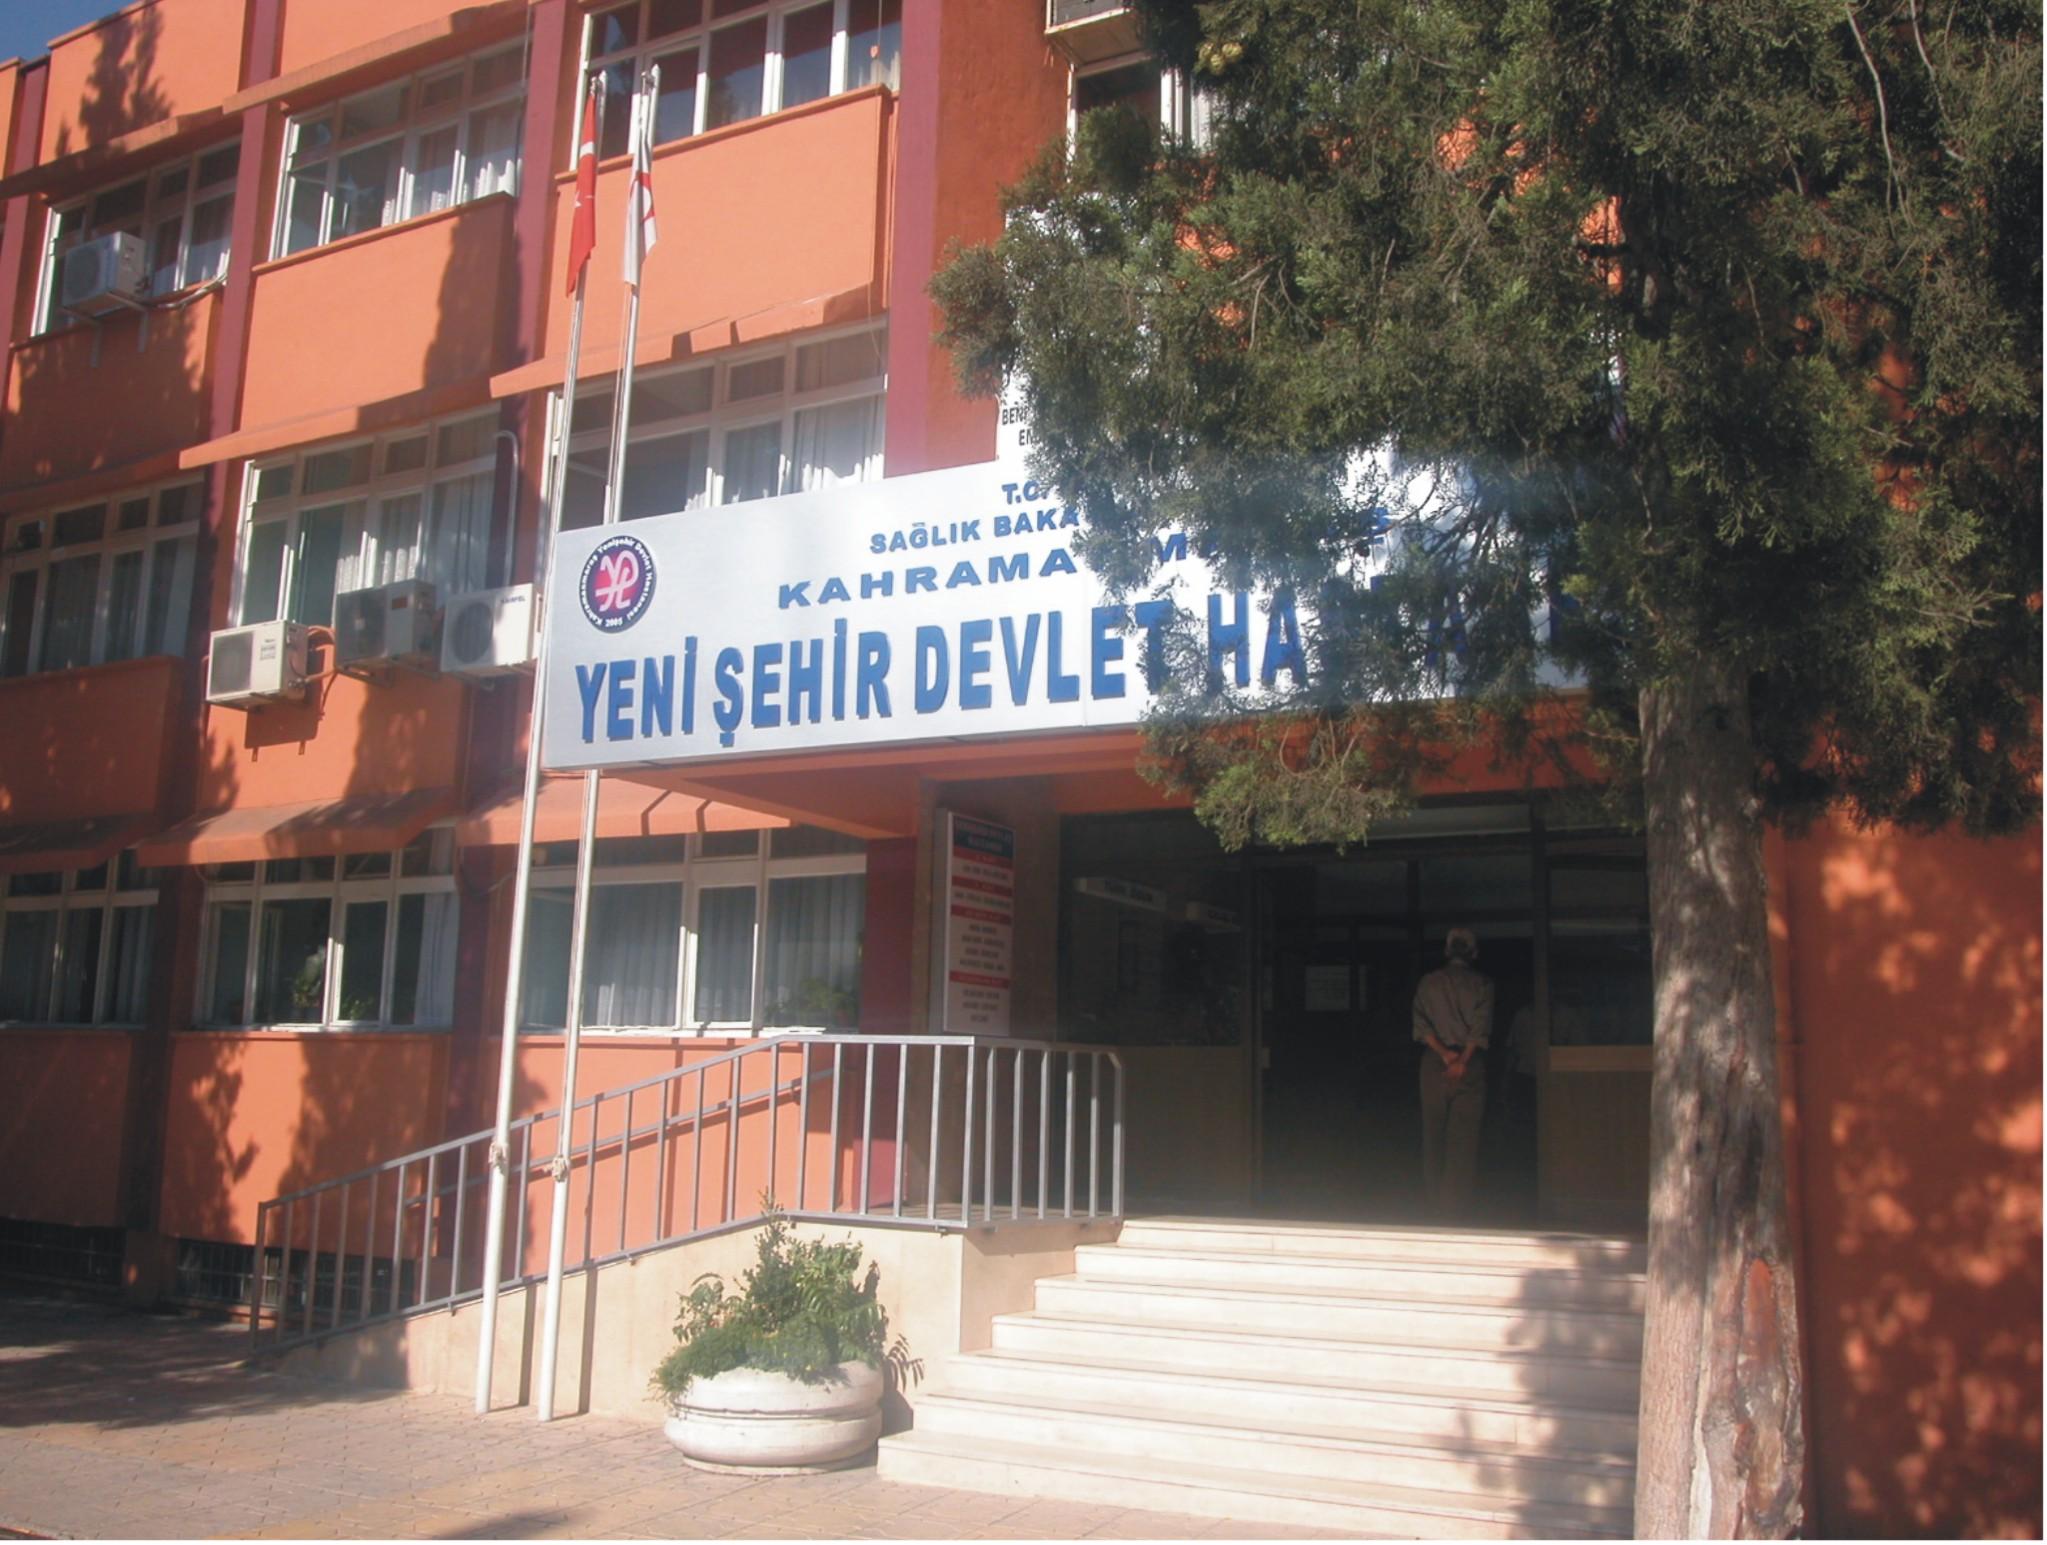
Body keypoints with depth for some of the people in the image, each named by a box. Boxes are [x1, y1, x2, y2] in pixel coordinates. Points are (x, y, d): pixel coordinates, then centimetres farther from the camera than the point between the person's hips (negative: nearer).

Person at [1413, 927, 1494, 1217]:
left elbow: (1421, 1023, -3)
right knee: (1463, 1133, 1)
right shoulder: (1481, 983, 0)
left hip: (1434, 1061, 2)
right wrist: (1462, 1060, -13)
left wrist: (1443, 1052, -8)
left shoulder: (1428, 982, 6)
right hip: (1469, 1062, -2)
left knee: (1433, 1128, 10)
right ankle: (1455, 1200, -2)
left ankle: (1432, 1196, 16)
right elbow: (1480, 1026, -10)